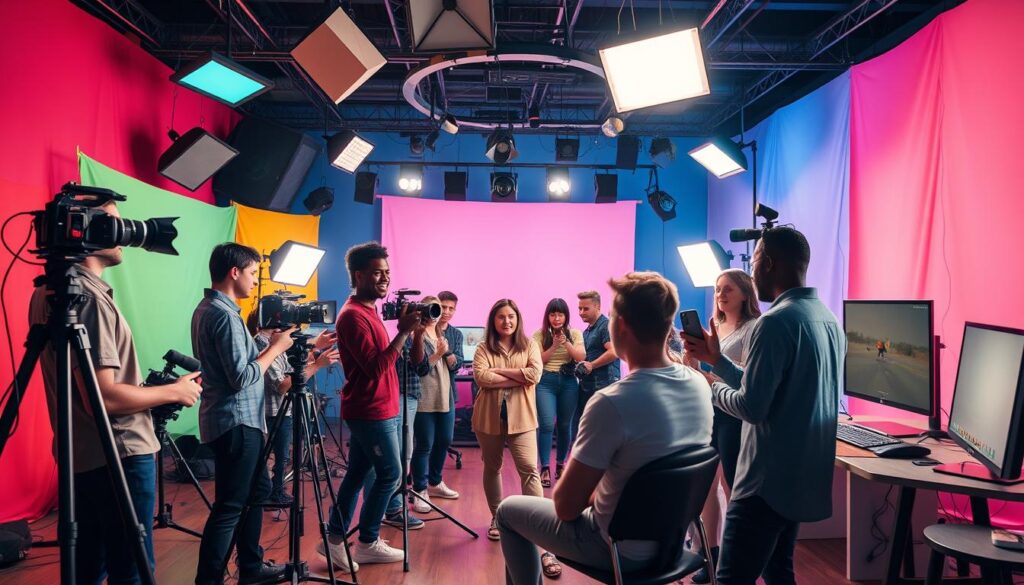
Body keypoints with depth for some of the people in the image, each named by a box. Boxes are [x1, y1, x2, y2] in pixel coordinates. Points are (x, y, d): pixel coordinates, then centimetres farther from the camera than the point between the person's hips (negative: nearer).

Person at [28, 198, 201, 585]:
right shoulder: (88, 297, -20)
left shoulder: (49, 291, 9)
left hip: (82, 456, 9)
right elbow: (104, 397, -25)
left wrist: (152, 391, 14)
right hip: (119, 456, -9)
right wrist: (174, 392, -12)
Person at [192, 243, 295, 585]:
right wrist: (276, 347, -11)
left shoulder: (207, 308, 12)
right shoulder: (225, 314, -18)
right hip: (236, 422, -11)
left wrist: (268, 346, 11)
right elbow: (242, 377, -21)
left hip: (238, 420, 11)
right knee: (231, 505, -4)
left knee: (257, 490, 18)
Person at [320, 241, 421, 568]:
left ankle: (335, 539, 19)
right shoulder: (353, 315, -17)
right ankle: (367, 543, 12)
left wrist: (407, 328, 7)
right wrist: (404, 331, -24)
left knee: (357, 474, 12)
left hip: (372, 411, 9)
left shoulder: (368, 311, 13)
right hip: (371, 412, -9)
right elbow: (376, 367, -24)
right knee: (390, 474, -1)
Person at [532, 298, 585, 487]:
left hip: (568, 381, 2)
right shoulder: (540, 334, 0)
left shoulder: (575, 334, 4)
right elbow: (538, 360, -6)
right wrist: (554, 346, -18)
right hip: (546, 382, -2)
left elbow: (581, 357, -6)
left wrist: (566, 343, -20)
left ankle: (560, 464, 24)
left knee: (565, 425, 9)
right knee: (547, 424, -11)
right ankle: (545, 468, -5)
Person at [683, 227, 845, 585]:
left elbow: (752, 407, -22)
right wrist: (716, 359, 15)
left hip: (769, 480, -10)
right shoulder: (827, 318, 10)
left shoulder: (776, 322, -20)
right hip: (805, 477, 10)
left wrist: (713, 389, -3)